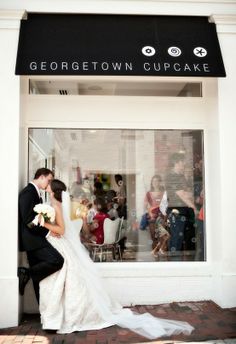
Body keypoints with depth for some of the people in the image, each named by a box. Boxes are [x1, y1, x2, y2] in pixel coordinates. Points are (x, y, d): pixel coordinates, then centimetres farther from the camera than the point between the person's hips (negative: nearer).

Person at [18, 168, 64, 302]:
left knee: (39, 275, 11)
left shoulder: (35, 193, 18)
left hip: (35, 238, 10)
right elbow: (28, 219, -19)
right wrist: (47, 231, -16)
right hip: (31, 237, -10)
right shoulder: (28, 192, -11)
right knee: (57, 260, -20)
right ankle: (25, 273, -9)